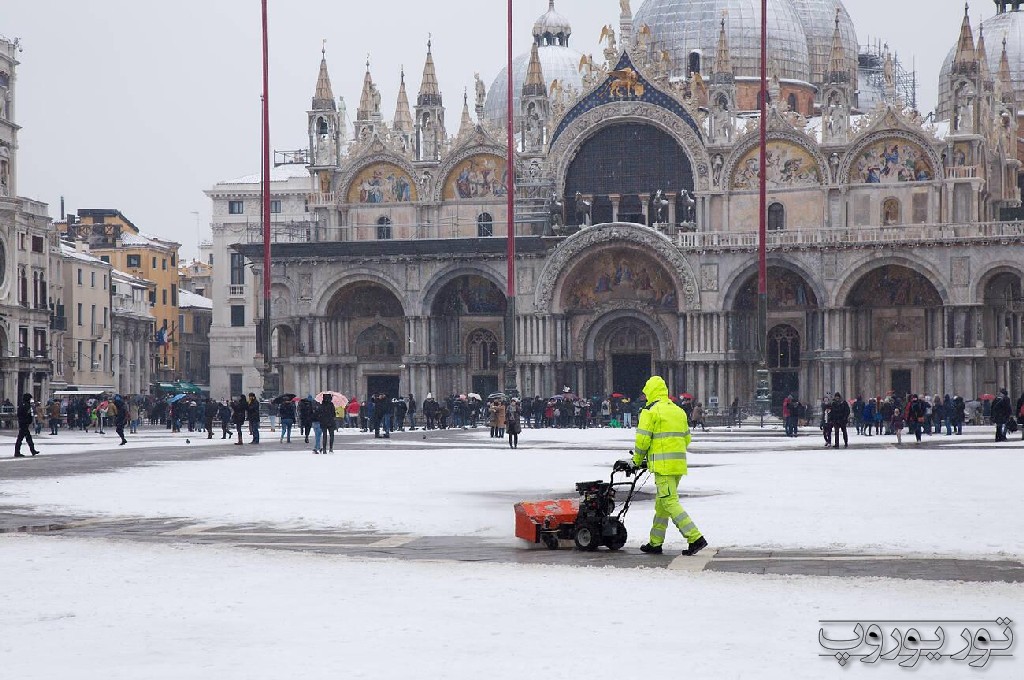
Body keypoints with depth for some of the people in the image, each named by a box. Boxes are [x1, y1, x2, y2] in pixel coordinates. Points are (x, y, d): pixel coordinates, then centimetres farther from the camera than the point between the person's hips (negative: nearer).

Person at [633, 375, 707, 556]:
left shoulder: (650, 412, -7)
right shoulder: (678, 411, 16)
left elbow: (642, 440, -10)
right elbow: (686, 438, 19)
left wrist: (638, 460, 6)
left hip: (663, 465, -8)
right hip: (679, 464, 8)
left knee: (670, 502, -9)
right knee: (662, 503, 15)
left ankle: (695, 538, -18)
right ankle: (655, 543, 19)